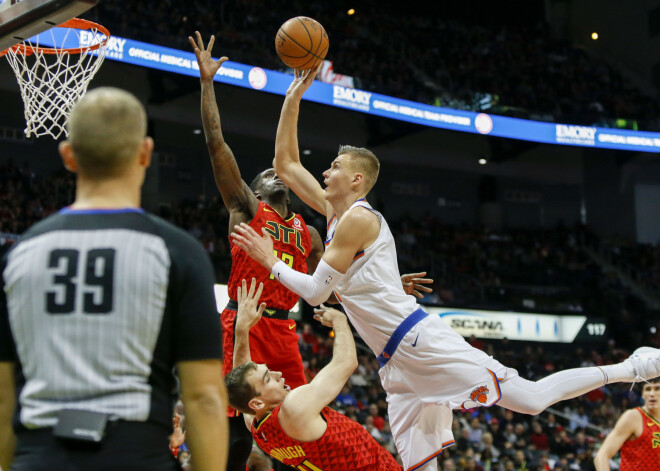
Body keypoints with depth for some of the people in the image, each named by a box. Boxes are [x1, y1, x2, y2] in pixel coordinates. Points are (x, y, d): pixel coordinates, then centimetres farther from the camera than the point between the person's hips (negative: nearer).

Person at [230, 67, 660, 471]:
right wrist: (292, 99, 18)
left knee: (530, 397, -13)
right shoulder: (335, 213, 18)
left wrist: (270, 261, -1)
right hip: (397, 361, 9)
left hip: (421, 342, -9)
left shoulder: (357, 219, -9)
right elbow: (286, 164, 24)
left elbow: (316, 292, -11)